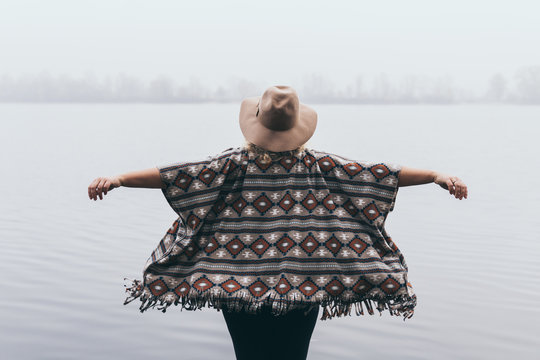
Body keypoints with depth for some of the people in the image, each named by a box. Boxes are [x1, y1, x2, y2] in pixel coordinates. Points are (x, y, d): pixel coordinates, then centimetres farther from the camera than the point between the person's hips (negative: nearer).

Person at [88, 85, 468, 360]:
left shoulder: (236, 164, -5)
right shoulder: (317, 165, -3)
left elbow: (175, 175, -8)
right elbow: (378, 174, -1)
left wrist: (118, 179, -3)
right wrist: (438, 176, 4)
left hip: (239, 287, 0)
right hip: (303, 287, 1)